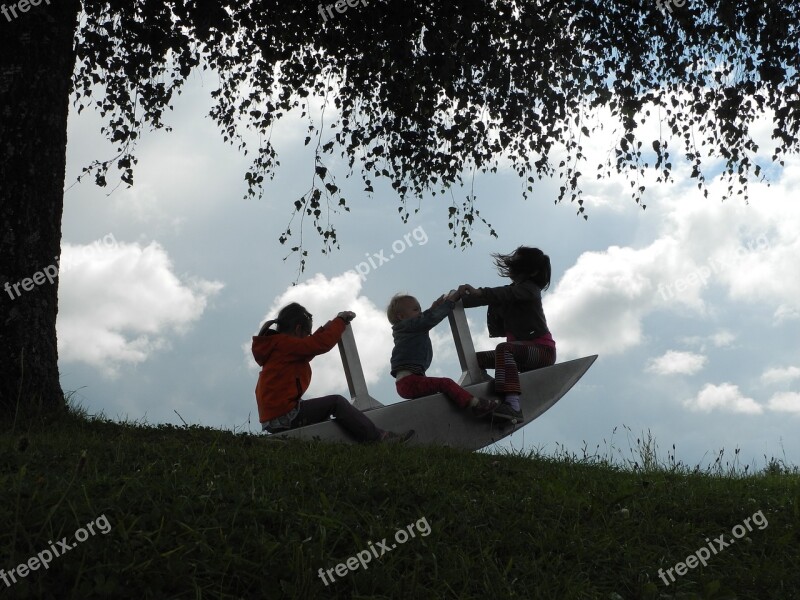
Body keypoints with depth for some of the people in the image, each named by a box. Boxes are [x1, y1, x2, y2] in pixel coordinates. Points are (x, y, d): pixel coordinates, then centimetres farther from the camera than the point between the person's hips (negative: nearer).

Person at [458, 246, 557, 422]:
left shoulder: (529, 289, -5)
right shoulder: (513, 290, 17)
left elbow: (508, 294, -29)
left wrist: (479, 292, -45)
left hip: (542, 349, -9)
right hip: (523, 349, 9)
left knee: (504, 349, -35)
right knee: (477, 359, 5)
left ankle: (513, 405, -51)